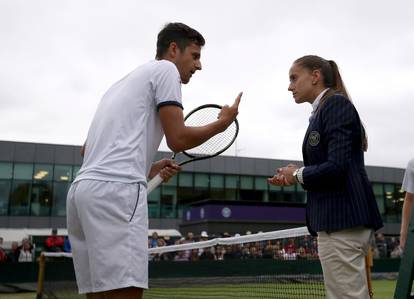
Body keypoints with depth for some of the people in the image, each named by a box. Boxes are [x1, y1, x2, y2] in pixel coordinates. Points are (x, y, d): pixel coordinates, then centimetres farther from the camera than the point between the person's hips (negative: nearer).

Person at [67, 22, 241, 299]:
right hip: (116, 188, -9)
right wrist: (222, 123, 13)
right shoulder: (165, 69, 7)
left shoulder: (124, 82, 31)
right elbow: (178, 139, -4)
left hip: (82, 187, 9)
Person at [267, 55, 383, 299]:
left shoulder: (336, 104, -7)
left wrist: (298, 174, -3)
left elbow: (337, 167, -18)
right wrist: (294, 177, 9)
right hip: (339, 218, 10)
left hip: (342, 219, -10)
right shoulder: (322, 111, 20)